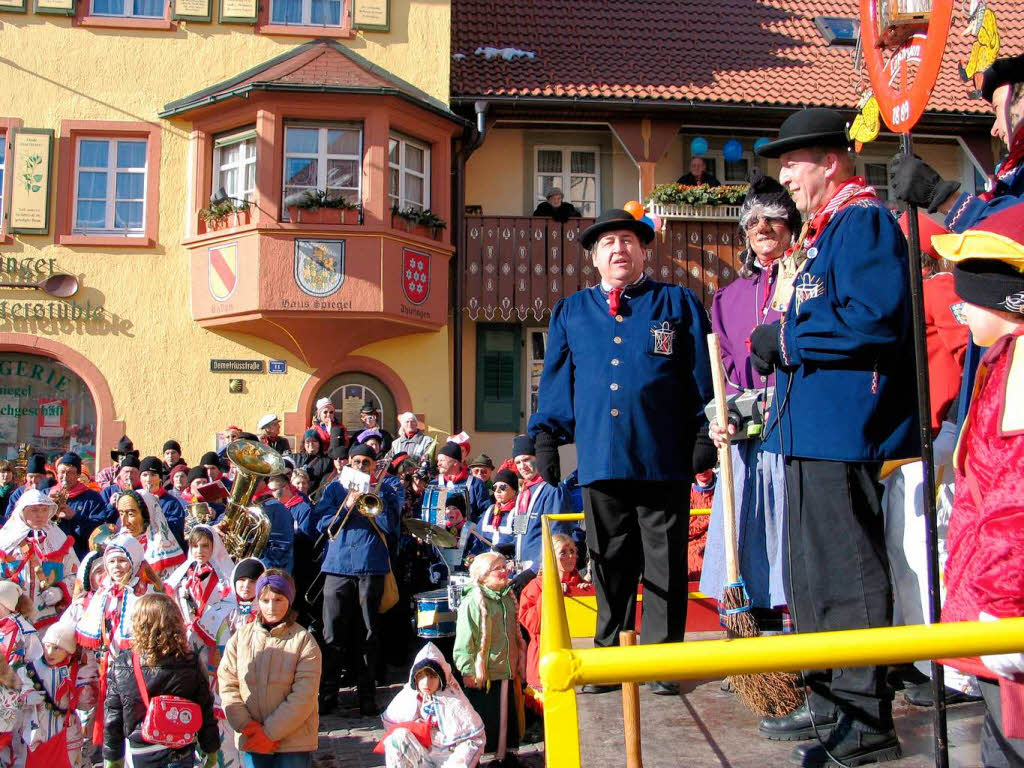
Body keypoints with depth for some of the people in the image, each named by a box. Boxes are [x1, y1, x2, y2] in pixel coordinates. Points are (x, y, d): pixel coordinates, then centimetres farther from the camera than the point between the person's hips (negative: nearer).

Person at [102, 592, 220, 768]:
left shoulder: (121, 665, -13)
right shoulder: (189, 664, -13)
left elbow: (113, 715, -5)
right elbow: (205, 710, -6)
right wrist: (211, 749, 8)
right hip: (181, 754, 0)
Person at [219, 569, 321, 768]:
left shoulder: (303, 640, -7)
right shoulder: (241, 637, 3)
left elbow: (304, 696, -12)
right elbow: (227, 685, 1)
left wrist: (270, 732, -14)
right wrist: (246, 725, -9)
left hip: (295, 742, -2)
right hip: (252, 741, 3)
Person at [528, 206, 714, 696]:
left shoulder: (678, 303, 10)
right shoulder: (569, 313, 17)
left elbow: (702, 375, 6)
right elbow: (556, 382, 17)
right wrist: (545, 434, 7)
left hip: (663, 459, -2)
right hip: (599, 461, 2)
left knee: (664, 566, 5)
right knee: (609, 567, 9)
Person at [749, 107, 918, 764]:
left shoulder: (864, 220, -9)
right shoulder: (823, 232, 22)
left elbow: (876, 318, -24)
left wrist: (786, 339, -14)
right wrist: (778, 347, 10)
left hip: (844, 432, -11)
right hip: (810, 429, 11)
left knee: (846, 577, -4)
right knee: (812, 579, 16)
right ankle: (831, 703, 29)